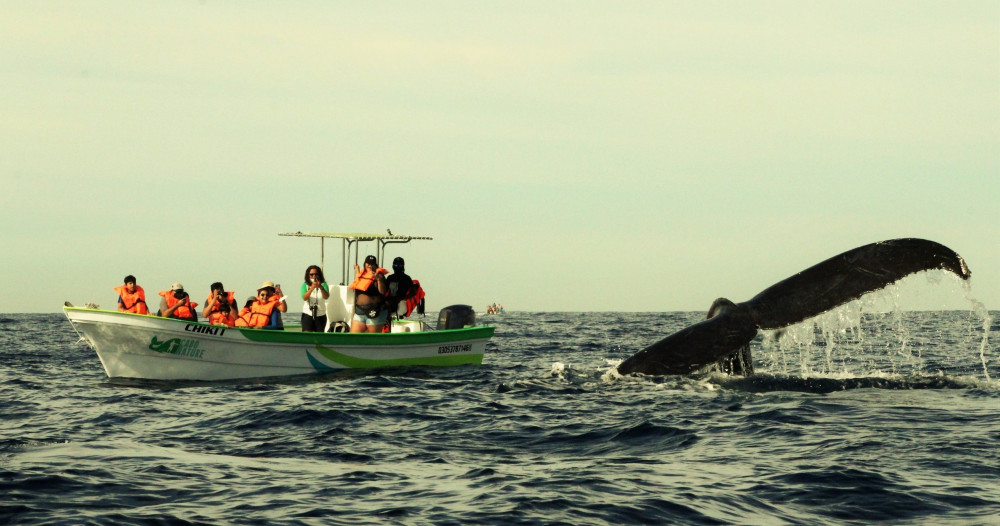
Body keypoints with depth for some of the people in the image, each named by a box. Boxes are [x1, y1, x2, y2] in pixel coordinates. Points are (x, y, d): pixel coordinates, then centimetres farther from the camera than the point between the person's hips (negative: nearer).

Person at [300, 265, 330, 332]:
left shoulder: (323, 284, 1)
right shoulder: (305, 285, 2)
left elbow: (326, 297, -16)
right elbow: (304, 297, -15)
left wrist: (321, 287, -35)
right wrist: (312, 288, -31)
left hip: (320, 315, 1)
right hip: (308, 314, -1)